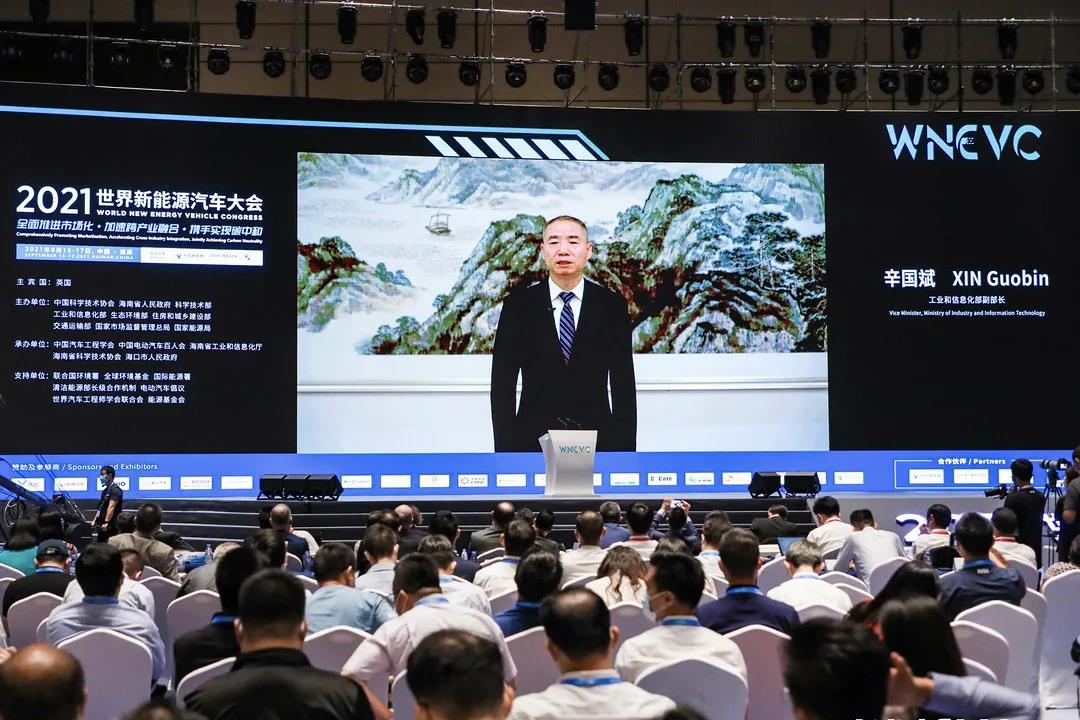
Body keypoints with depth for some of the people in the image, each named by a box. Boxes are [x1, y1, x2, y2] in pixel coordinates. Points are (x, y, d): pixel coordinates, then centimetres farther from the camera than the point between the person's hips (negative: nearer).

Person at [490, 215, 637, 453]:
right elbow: (502, 384, 0)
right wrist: (506, 450, -7)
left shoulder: (612, 305, 2)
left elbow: (623, 383, 2)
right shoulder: (518, 304, 0)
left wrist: (625, 451, -4)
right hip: (534, 441, 0)